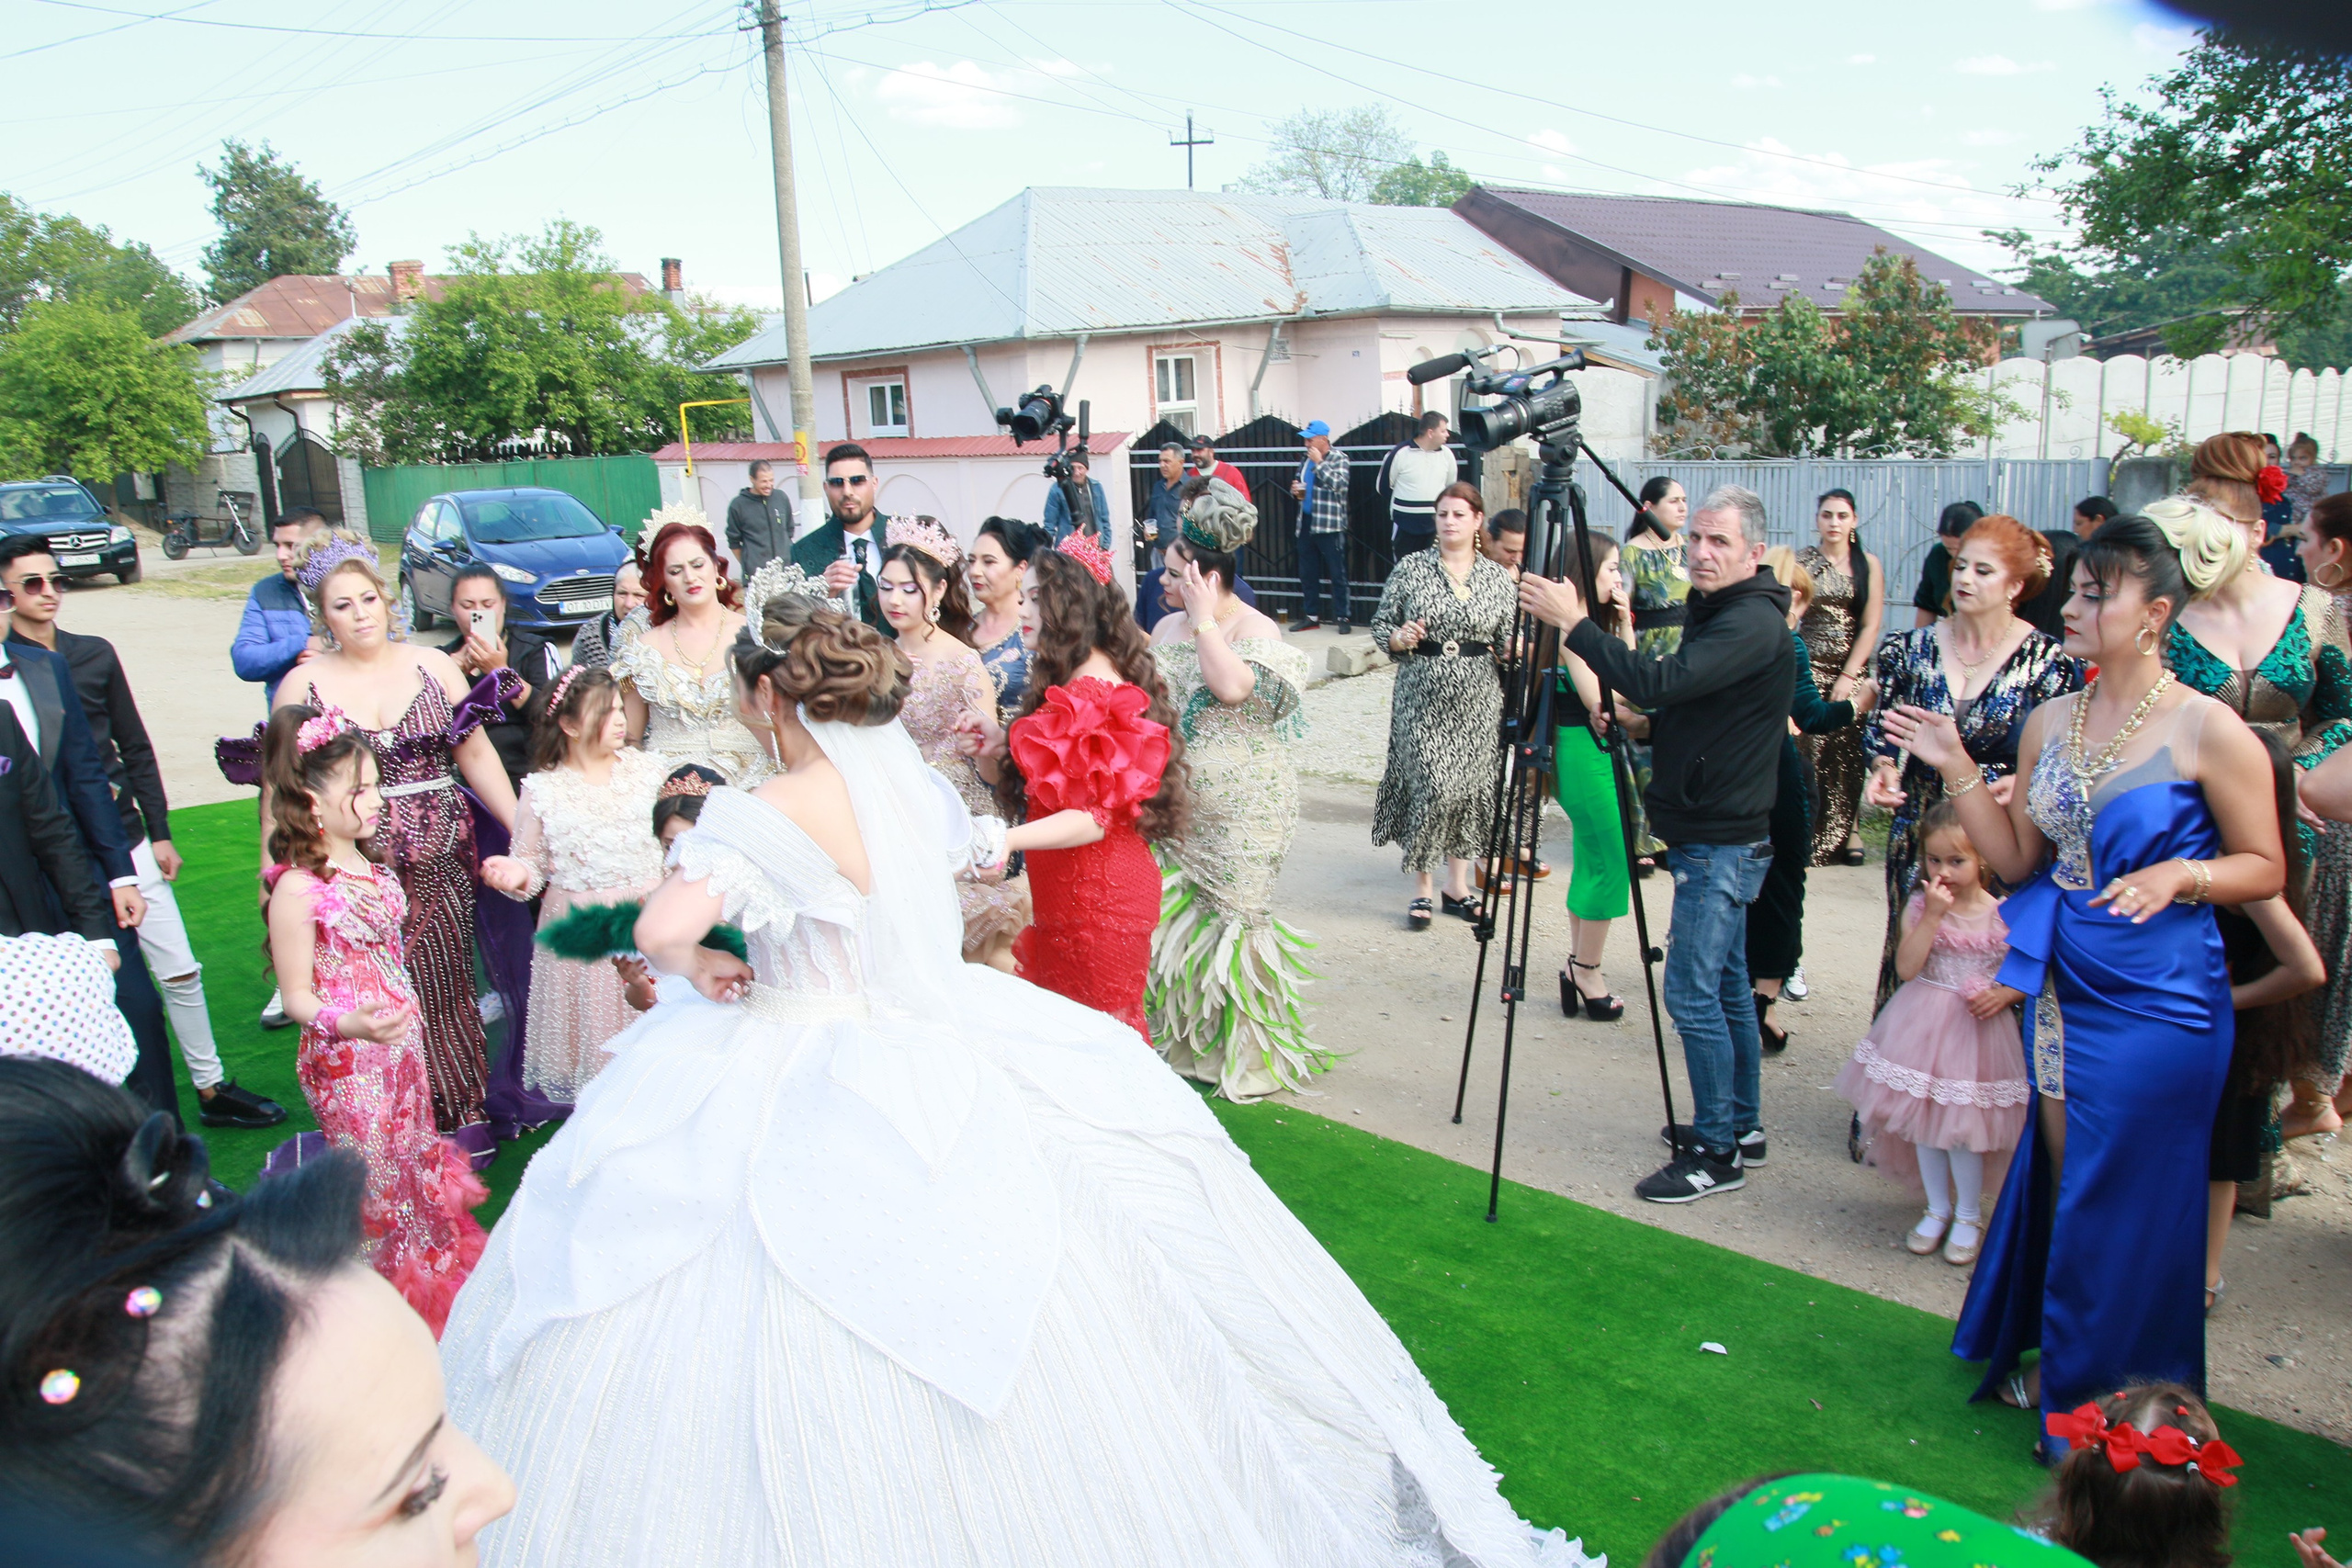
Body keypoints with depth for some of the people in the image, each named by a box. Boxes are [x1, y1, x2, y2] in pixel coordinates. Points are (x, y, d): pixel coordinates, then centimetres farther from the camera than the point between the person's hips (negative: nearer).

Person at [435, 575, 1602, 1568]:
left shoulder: (766, 817, -18)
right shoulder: (908, 779, 2)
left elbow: (663, 929, -32)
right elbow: (982, 852, 22)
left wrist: (702, 970, -9)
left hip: (803, 1100, -7)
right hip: (945, 1064, 7)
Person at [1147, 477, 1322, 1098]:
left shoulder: (1257, 632, -12)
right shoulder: (1168, 628, 9)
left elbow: (1233, 686, -32)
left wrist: (1205, 619, -24)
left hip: (1239, 812, -6)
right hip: (1175, 808, 6)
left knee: (1230, 918, 2)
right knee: (1171, 913, 7)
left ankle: (1247, 1052, 17)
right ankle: (1184, 1039, 22)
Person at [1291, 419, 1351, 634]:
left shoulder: (1338, 458, -6)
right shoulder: (1306, 460, 14)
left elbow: (1340, 485, -21)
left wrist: (1319, 462, -17)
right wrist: (1295, 490, 4)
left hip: (1330, 525, -7)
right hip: (1307, 523, 7)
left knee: (1337, 573, -3)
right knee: (1307, 573, 10)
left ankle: (1342, 617, 2)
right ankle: (1311, 615, 20)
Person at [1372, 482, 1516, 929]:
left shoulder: (1497, 577, 7)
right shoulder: (1410, 569, 2)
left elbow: (1508, 644, 9)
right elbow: (1380, 625, 5)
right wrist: (1399, 638, -15)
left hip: (1478, 701, 2)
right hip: (1422, 697, -2)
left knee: (1471, 789, 6)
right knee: (1430, 786, -8)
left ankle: (1457, 884, 21)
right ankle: (1422, 888, 5)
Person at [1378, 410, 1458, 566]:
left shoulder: (1446, 455, 4)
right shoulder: (1400, 453, -8)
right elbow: (1383, 486, 1)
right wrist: (1406, 501, 6)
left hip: (1436, 526, 3)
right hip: (1405, 526, -3)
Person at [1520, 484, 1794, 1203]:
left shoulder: (1753, 624, -19)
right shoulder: (1715, 613, 13)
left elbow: (1659, 682, -32)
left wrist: (1573, 622, -29)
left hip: (1721, 845, -11)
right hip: (1712, 837, 11)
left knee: (1694, 993, -7)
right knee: (1726, 985, 17)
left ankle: (1716, 1151, 4)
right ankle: (1741, 1127, 29)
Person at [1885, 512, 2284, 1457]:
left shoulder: (2206, 729, -12)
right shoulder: (2051, 722, 5)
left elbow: (2265, 867, -5)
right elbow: (2017, 859, 6)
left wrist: (2179, 875, -23)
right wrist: (1955, 768, -2)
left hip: (2158, 1000, -5)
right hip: (2062, 983, 6)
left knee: (2124, 1205, 5)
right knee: (2057, 1181, 16)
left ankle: (2117, 1405, 25)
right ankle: (2062, 1365, 37)